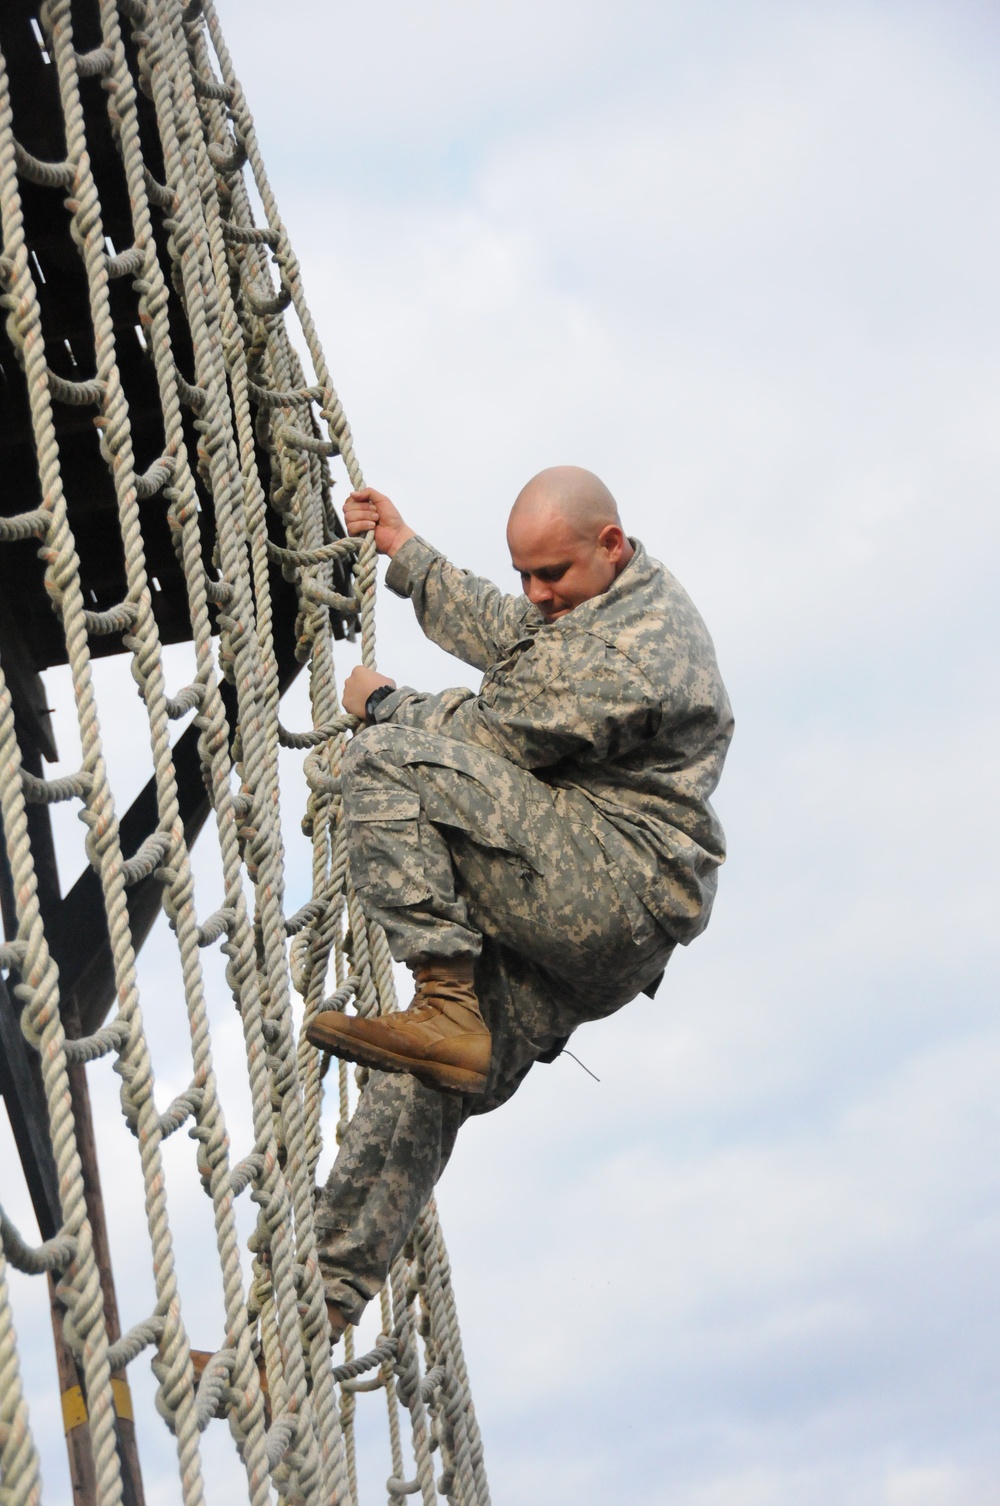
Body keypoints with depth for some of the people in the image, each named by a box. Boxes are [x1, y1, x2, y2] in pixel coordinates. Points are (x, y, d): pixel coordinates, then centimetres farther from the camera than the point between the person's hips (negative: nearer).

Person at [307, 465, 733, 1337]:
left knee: (385, 760, -20)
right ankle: (330, 1291, 6)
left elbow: (488, 735, -9)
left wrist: (387, 703, 7)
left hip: (619, 891, -10)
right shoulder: (613, 597, 17)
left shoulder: (631, 659, -16)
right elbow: (498, 633, 35)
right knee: (428, 1081, 4)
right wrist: (405, 553, 36)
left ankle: (452, 1007, -24)